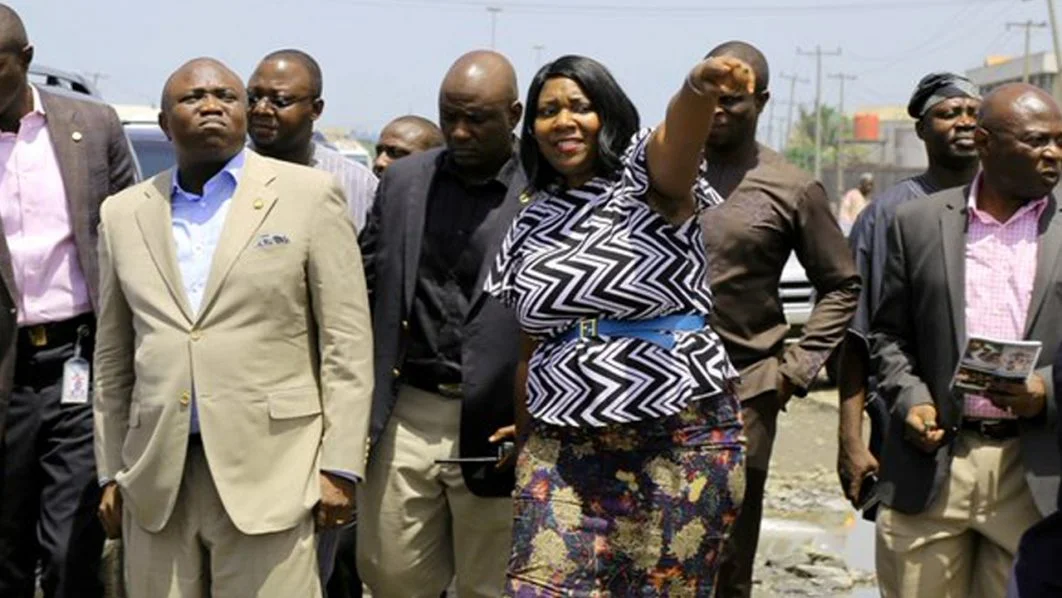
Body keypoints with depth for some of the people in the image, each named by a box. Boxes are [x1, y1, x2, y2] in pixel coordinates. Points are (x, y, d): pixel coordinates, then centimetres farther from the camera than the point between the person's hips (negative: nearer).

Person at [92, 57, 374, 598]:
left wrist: (339, 466, -6)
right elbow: (113, 359, 16)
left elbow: (346, 341, -2)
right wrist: (111, 472, 12)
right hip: (156, 479, 3)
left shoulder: (309, 195, 1)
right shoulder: (124, 214, 11)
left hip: (268, 473, -3)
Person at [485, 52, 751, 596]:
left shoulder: (647, 178, -2)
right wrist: (522, 433, 14)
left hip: (681, 444, -4)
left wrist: (699, 89, -49)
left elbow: (677, 140, -27)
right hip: (560, 449, 4)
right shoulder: (529, 225, 11)